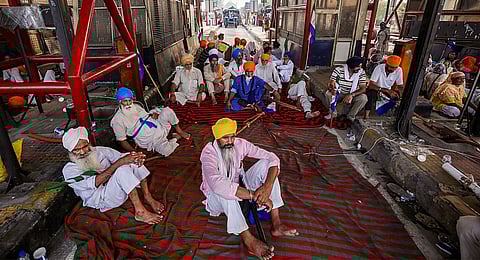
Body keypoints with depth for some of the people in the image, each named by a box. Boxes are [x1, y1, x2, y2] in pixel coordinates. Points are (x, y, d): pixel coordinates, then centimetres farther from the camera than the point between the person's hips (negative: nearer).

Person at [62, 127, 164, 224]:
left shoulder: (99, 151, 6)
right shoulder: (69, 170, -10)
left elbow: (121, 156, 1)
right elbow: (95, 182, -24)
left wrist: (134, 156, -25)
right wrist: (119, 163, -34)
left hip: (120, 188, 6)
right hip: (102, 199, -6)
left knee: (134, 160, -14)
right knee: (123, 169, -32)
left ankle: (148, 197, -13)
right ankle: (140, 211, -31)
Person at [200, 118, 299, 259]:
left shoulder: (240, 144, -14)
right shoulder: (208, 153, -27)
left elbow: (272, 158, -18)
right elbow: (217, 184, -46)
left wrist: (268, 186, -36)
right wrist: (255, 196, -46)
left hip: (239, 186, 5)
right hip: (218, 199, -4)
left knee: (265, 164, -18)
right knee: (224, 190, -41)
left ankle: (276, 224, -20)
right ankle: (249, 240, -29)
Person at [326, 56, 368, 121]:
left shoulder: (361, 72, -12)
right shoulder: (339, 69, -16)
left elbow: (363, 88, -17)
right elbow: (331, 83, -20)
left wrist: (351, 95, -35)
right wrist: (332, 88, -46)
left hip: (352, 96, 1)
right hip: (338, 94, -1)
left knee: (363, 97, -28)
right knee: (328, 94, -30)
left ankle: (351, 116, -6)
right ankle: (333, 113, -3)